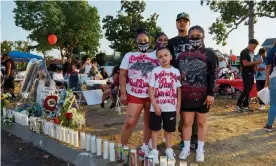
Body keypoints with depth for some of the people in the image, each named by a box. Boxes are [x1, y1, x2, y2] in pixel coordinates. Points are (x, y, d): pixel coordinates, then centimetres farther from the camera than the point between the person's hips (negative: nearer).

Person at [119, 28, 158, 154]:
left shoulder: (156, 55, 7)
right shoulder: (129, 56, 6)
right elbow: (122, 74, 3)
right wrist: (123, 93, -5)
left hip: (152, 95, 2)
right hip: (134, 95, -1)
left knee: (149, 122, 11)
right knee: (130, 122, -6)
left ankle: (145, 146, 28)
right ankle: (123, 147, 11)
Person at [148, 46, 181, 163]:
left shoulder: (176, 71, 3)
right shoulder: (155, 71, -3)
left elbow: (179, 90, 5)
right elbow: (151, 89, -6)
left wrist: (178, 106, 2)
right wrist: (154, 104, -13)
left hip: (171, 107, 2)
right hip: (157, 107, -1)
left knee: (168, 129, 15)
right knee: (155, 129, 8)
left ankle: (169, 150, 31)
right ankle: (154, 151, 21)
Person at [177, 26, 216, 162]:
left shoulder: (209, 54, 2)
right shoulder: (182, 55, 9)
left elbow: (212, 76, -3)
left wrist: (210, 94, -10)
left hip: (202, 95, -2)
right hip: (186, 95, 2)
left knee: (201, 122, 9)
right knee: (187, 122, 8)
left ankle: (200, 149, 23)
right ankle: (186, 148, 21)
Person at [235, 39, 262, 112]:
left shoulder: (252, 53, 17)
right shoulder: (244, 52, -10)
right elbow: (245, 63, -20)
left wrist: (256, 63, 6)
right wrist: (256, 62, -18)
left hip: (251, 73, 9)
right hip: (246, 73, -9)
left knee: (249, 90, 9)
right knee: (246, 90, -13)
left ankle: (245, 106, 15)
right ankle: (238, 106, -8)